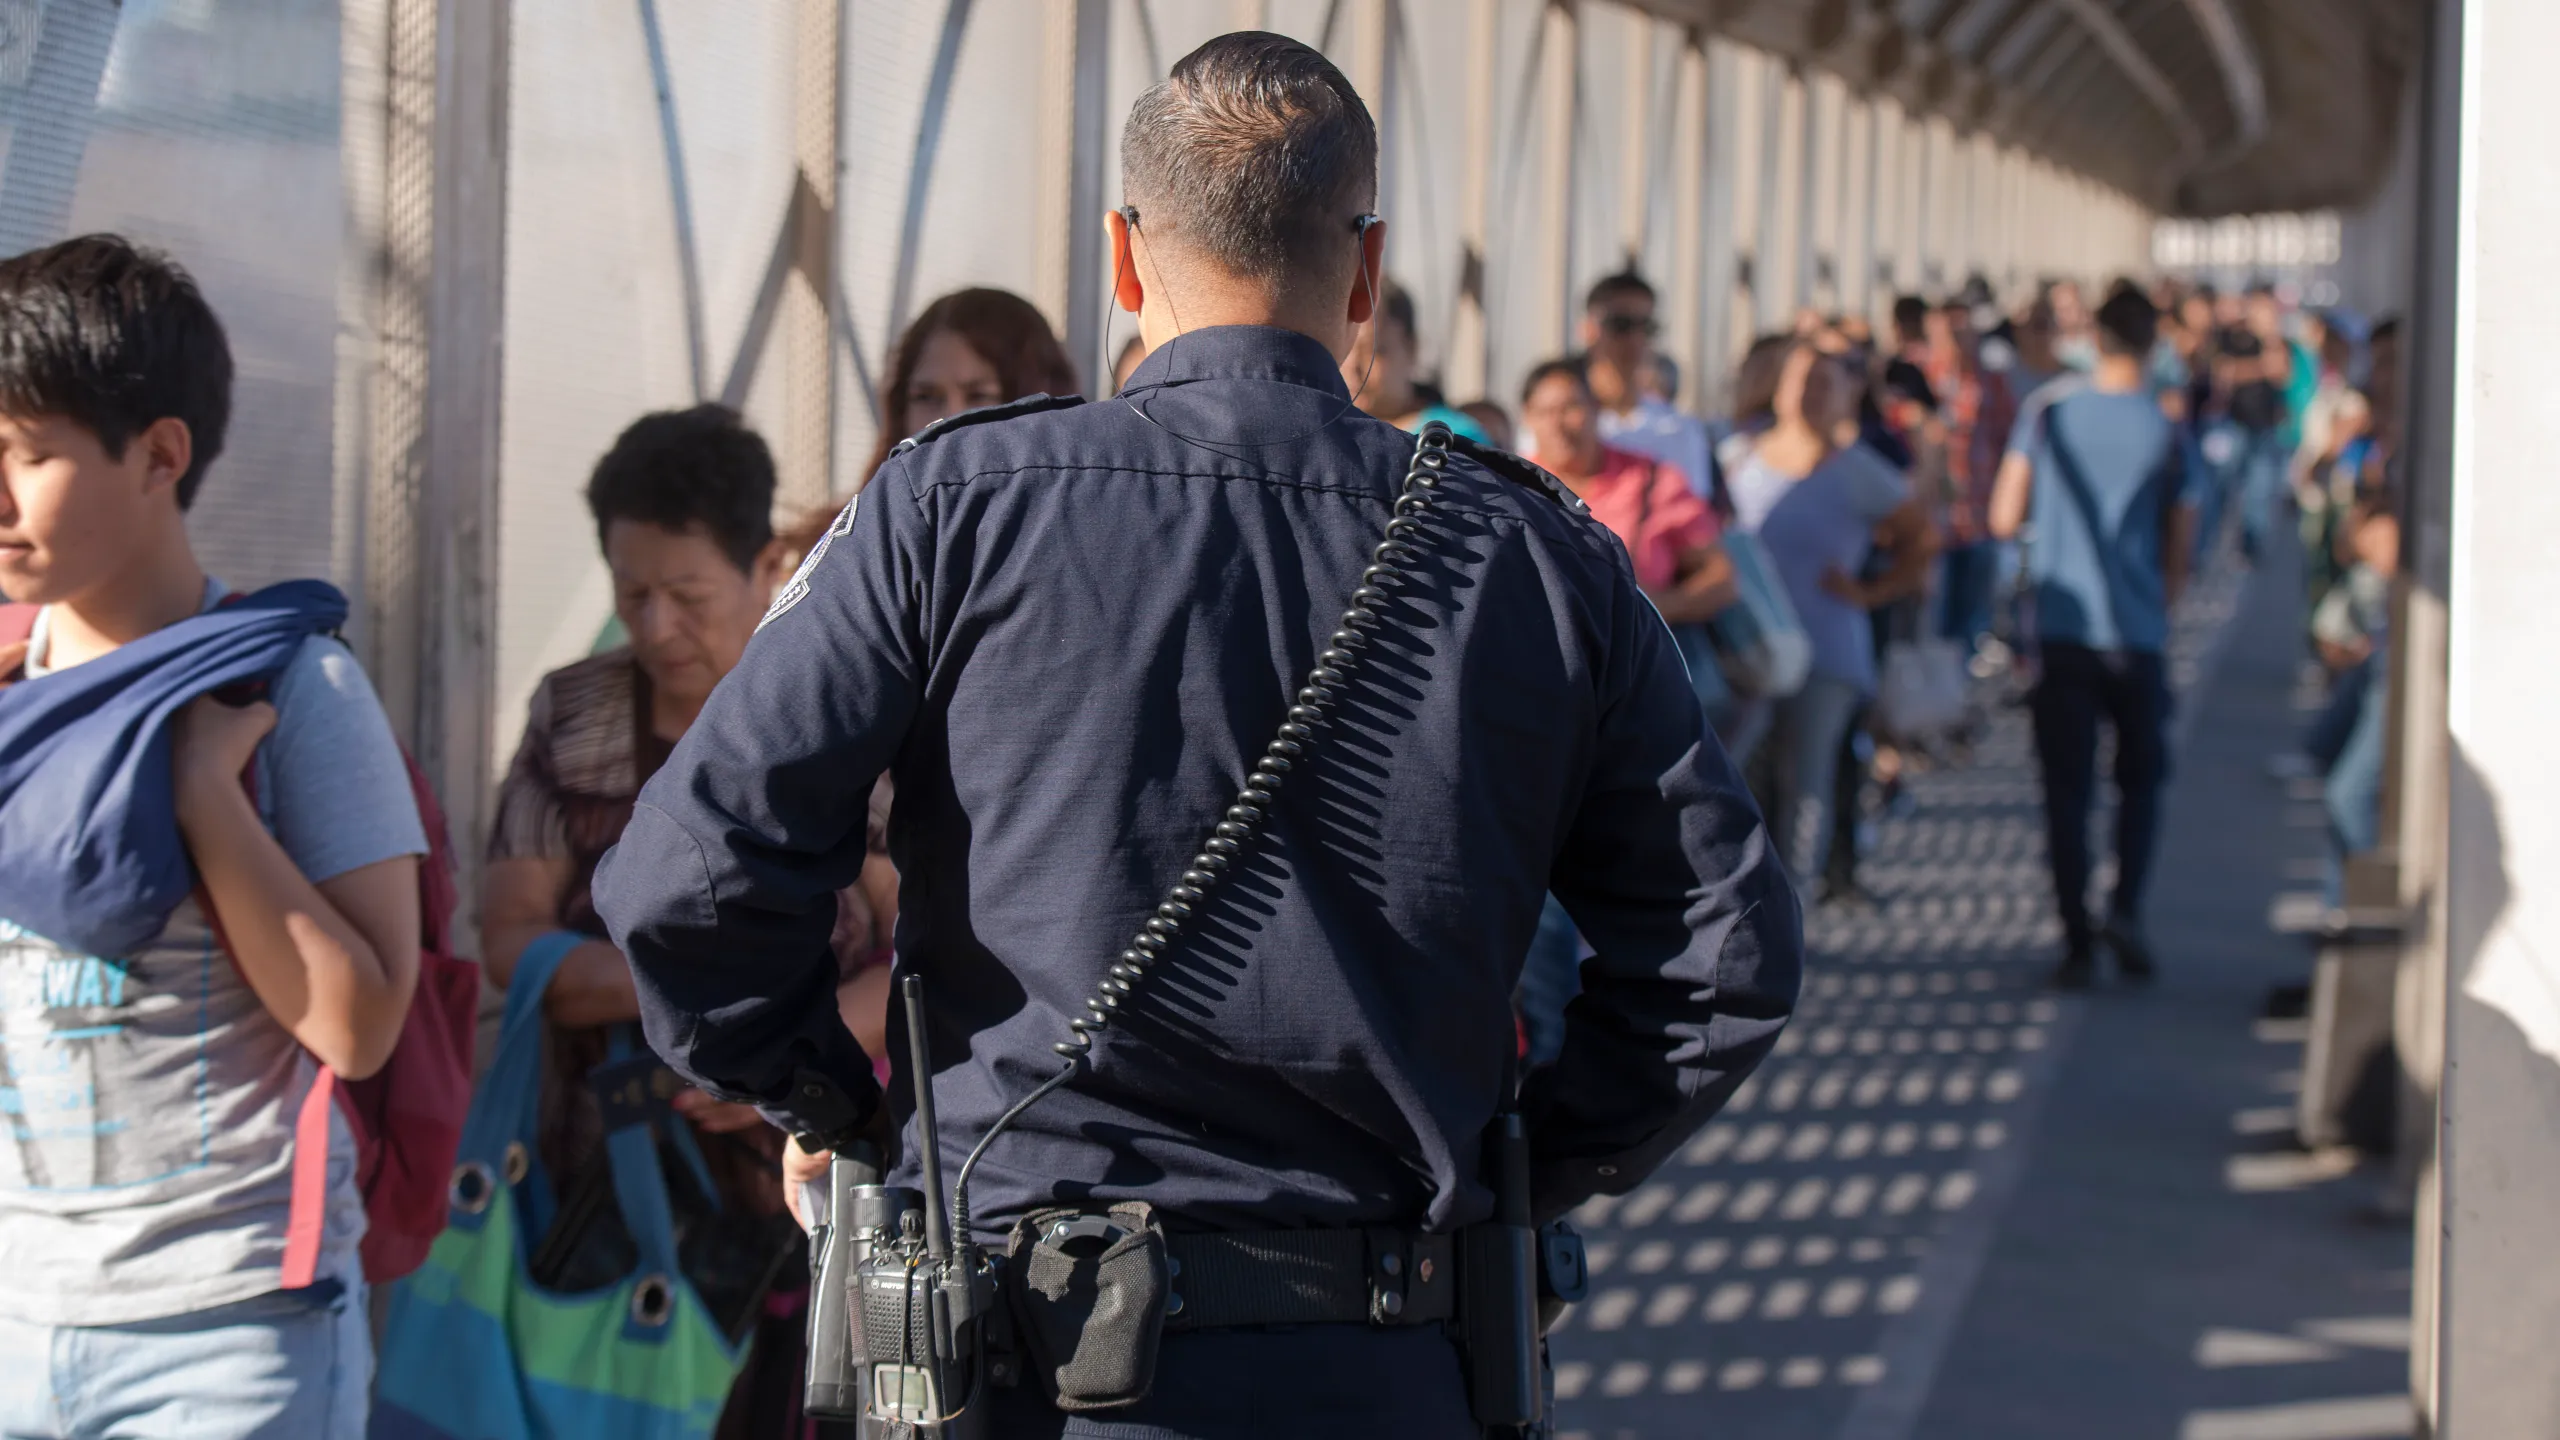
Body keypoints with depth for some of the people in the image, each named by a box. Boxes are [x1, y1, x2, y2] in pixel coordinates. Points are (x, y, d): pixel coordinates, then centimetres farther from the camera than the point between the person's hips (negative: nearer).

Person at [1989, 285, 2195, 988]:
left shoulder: (2049, 410, -2)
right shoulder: (2167, 429, -2)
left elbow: (2004, 519, -1)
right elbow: (2178, 555, 1)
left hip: (2062, 629, 0)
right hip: (2138, 635, 0)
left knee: (2067, 791, 5)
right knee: (2141, 778, 16)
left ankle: (2077, 942, 0)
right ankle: (2125, 908, -4)